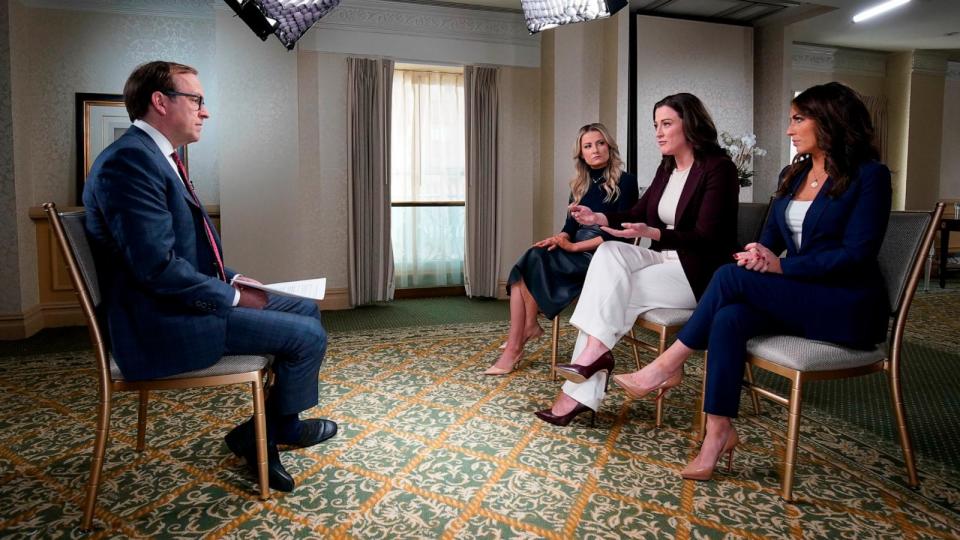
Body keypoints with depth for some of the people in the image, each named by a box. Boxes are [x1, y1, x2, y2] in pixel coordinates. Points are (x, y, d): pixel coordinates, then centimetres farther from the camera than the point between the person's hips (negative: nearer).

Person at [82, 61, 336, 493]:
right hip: (164, 324, -11)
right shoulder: (130, 159, -19)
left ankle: (261, 436, 14)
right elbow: (158, 267, -26)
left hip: (181, 305, 11)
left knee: (306, 310, 11)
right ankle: (283, 428, 16)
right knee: (308, 335, -12)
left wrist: (232, 280, 5)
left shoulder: (154, 156, 14)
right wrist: (232, 296, -14)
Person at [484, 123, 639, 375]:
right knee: (522, 270, -21)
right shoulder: (580, 185, 17)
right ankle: (514, 347, -25)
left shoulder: (625, 182, -3)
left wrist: (575, 246, -18)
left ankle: (529, 325, -7)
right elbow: (571, 225, 13)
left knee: (532, 262, -25)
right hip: (575, 251, 6)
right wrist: (560, 239, -12)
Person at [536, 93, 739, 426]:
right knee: (608, 252, -21)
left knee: (610, 292, -23)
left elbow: (705, 238, -19)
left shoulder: (718, 168, -11)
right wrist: (599, 218, -5)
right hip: (664, 259, 7)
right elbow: (639, 214, 14)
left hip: (700, 272, -7)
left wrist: (652, 234, -33)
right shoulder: (667, 168, 12)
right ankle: (594, 354, -25)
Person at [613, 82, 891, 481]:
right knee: (729, 319, -27)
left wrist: (781, 266, -21)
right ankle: (719, 430, -27)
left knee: (731, 277, -26)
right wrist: (759, 255, -12)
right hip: (795, 298, 6)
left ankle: (664, 368, -17)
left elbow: (857, 254, -15)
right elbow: (771, 236, 13)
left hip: (848, 306, -6)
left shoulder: (868, 176, -7)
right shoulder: (792, 175, 14)